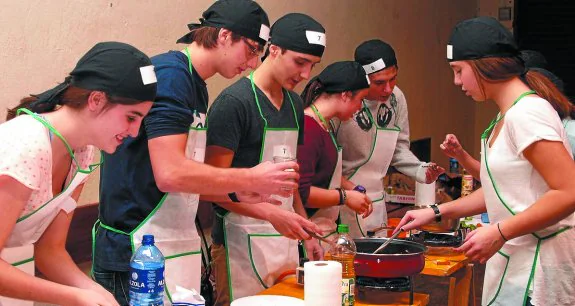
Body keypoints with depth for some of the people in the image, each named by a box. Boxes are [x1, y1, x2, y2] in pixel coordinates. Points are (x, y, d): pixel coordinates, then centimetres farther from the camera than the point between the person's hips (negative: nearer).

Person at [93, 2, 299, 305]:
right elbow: (170, 174, -24)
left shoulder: (196, 86, 14)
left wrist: (237, 192, 8)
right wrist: (250, 178, -15)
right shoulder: (171, 74, -15)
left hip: (178, 245, 9)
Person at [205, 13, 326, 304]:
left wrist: (306, 231, 14)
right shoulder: (233, 102, -12)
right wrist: (272, 215, -24)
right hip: (242, 243, -7)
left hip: (286, 239, 7)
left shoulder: (294, 104, 13)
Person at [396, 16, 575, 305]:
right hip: (515, 259, 9)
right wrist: (436, 213, 16)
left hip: (538, 265, -9)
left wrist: (499, 232, -23)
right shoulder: (506, 116, 13)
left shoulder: (526, 113, -18)